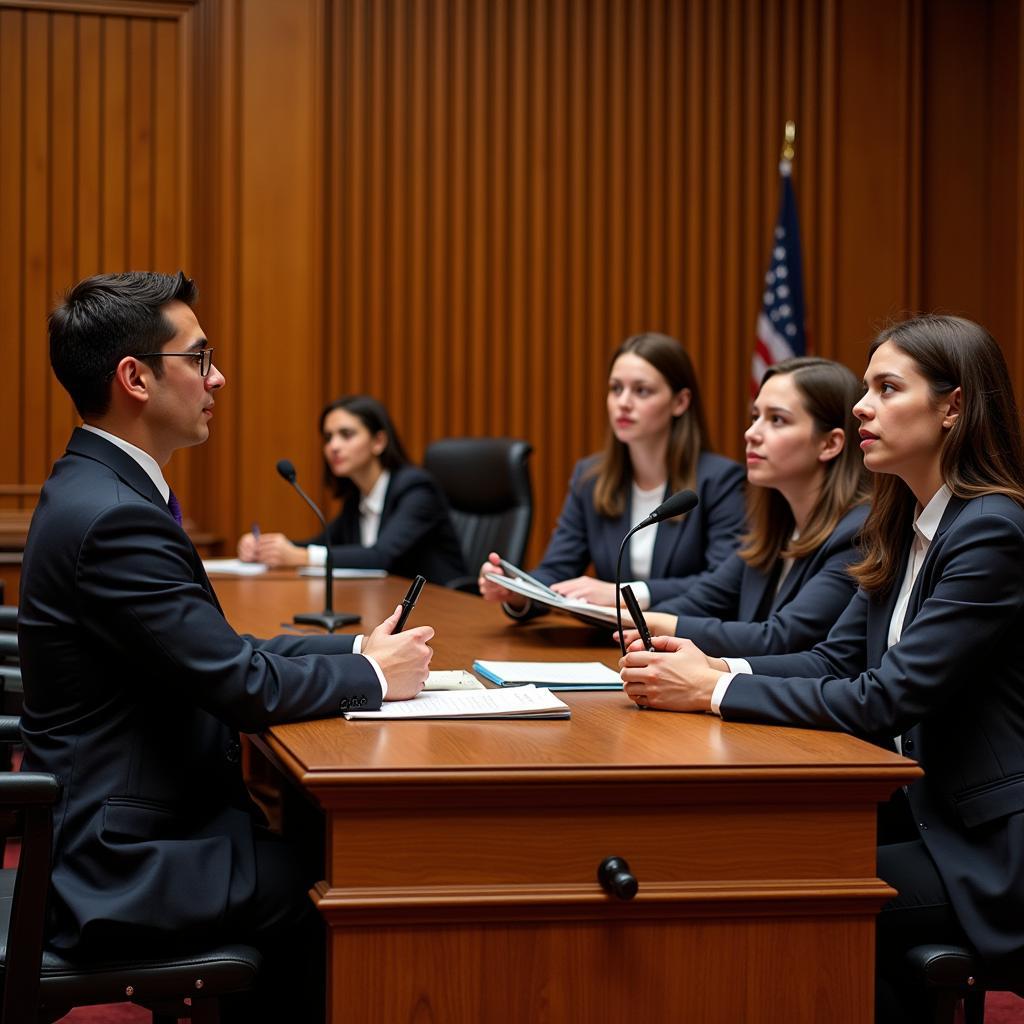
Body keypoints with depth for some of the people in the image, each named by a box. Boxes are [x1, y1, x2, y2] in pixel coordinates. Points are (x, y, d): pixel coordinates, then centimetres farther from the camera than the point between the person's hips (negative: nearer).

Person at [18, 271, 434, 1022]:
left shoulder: (101, 489, 9)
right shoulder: (111, 517, -23)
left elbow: (216, 653, 14)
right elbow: (244, 687, -22)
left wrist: (357, 647, 4)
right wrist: (375, 676, -6)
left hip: (129, 832, 9)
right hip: (122, 873, -9)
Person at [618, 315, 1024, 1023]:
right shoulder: (904, 528, 11)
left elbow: (887, 699, -22)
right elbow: (837, 660, 9)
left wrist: (715, 692, -20)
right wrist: (715, 666, -8)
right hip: (930, 815, 8)